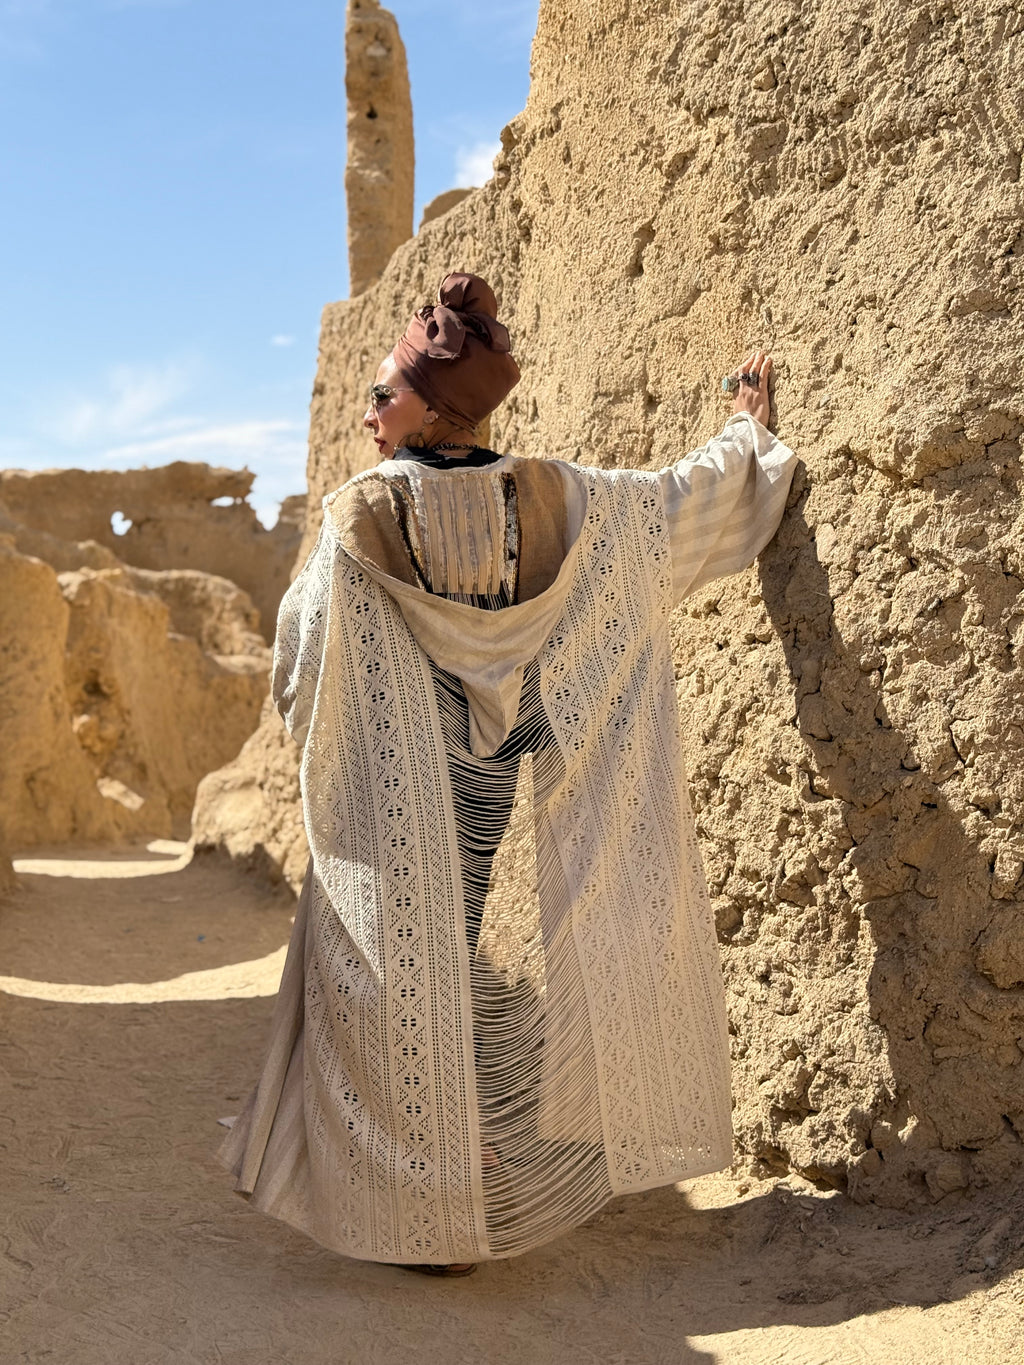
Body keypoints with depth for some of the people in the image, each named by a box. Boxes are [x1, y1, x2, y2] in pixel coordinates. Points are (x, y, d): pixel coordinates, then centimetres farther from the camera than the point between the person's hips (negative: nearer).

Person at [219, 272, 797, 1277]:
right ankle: (506, 1191, 31)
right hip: (520, 816, 4)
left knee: (409, 992, 8)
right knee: (513, 986, 17)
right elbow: (697, 495, 7)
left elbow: (303, 666, -8)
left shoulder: (360, 517, -13)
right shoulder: (554, 500, -4)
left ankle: (423, 1214, 17)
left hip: (398, 809, -3)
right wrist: (749, 428, 25)